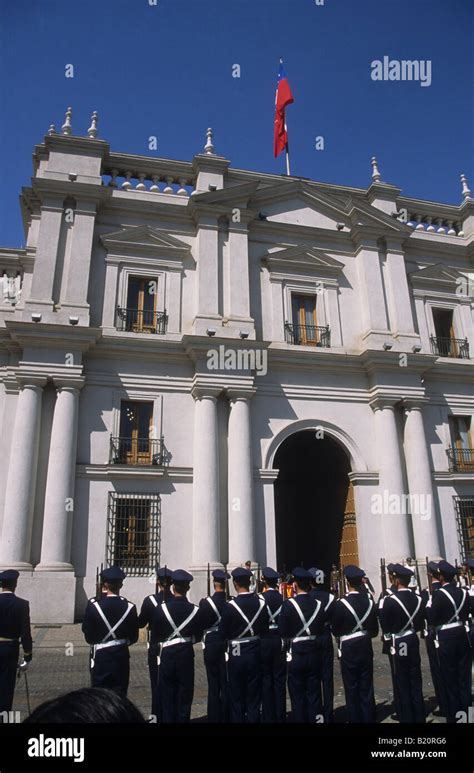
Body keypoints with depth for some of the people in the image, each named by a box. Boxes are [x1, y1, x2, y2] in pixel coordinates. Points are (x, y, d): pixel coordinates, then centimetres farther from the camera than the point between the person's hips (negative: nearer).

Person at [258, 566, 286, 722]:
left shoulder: (260, 598, -13)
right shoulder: (283, 598, -3)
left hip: (264, 641, -3)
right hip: (279, 641, 3)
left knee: (266, 679, 8)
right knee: (280, 679, 12)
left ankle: (268, 716, 14)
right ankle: (280, 715, 20)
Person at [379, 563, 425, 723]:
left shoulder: (389, 600, -19)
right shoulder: (417, 598, -2)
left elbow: (385, 627, -14)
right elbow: (420, 624, 7)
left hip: (398, 644, -5)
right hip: (414, 641, 6)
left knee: (402, 683, 7)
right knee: (415, 681, 16)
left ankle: (406, 718, 15)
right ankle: (419, 716, 25)